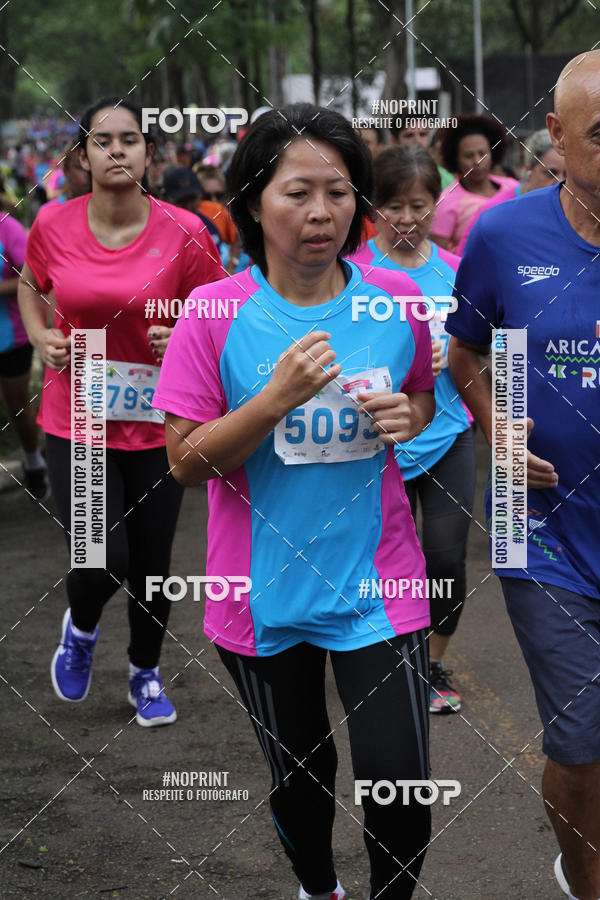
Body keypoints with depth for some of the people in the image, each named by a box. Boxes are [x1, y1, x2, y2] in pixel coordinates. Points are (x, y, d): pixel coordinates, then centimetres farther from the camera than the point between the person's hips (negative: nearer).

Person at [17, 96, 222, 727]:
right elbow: (30, 285, 15)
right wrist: (40, 335, -2)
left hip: (156, 425, 0)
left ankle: (145, 673, 39)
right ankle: (80, 627, 27)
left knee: (151, 565, 10)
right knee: (101, 563, -11)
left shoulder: (182, 234, -10)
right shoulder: (53, 226, -6)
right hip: (75, 421, 0)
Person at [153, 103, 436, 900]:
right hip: (265, 590, 0)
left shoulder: (396, 299, -5)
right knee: (298, 774, 19)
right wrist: (277, 398, -25)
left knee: (400, 792, -6)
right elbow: (186, 462, -11)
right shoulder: (215, 314, -11)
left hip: (375, 585, 0)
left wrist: (409, 416, -10)